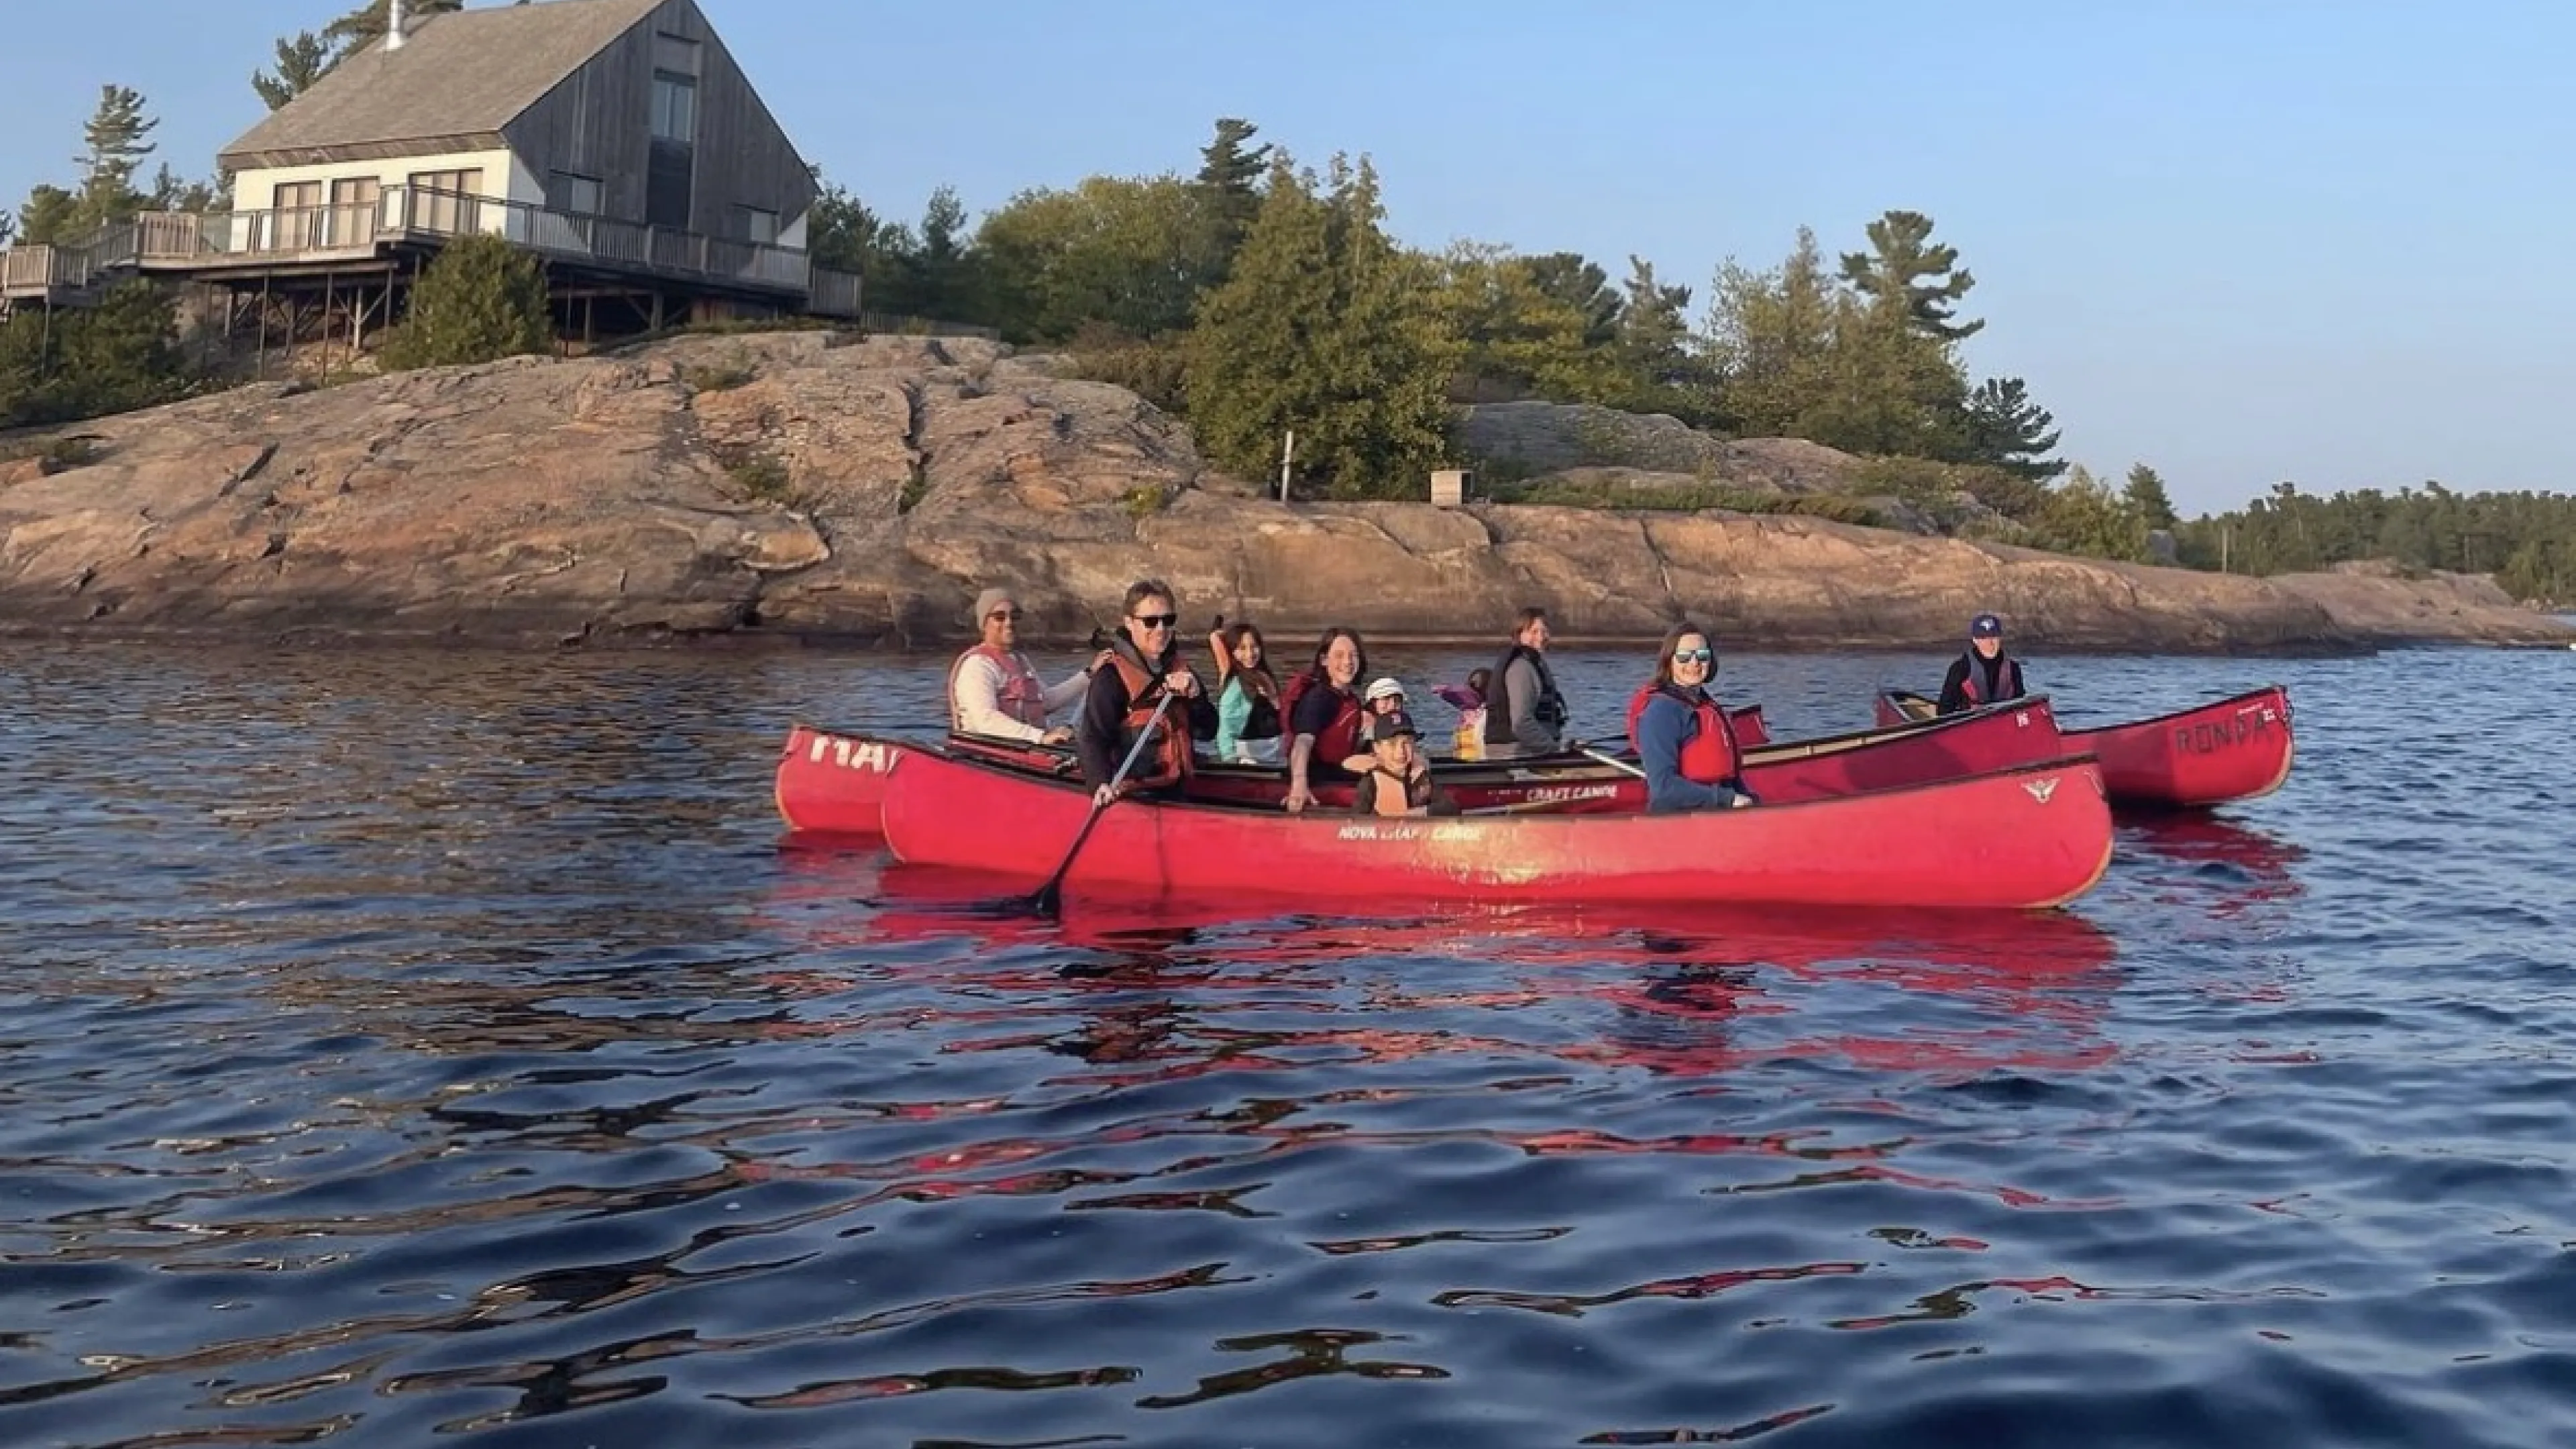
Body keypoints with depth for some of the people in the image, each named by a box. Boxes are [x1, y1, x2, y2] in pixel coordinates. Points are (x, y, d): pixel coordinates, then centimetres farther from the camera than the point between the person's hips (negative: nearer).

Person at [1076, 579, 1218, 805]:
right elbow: (1092, 739, -21)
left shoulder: (1179, 669, 10)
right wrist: (1102, 784, -39)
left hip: (1176, 791, 7)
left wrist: (1194, 696, -9)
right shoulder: (1111, 677, -13)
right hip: (1133, 799, -7)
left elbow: (1208, 730, 10)